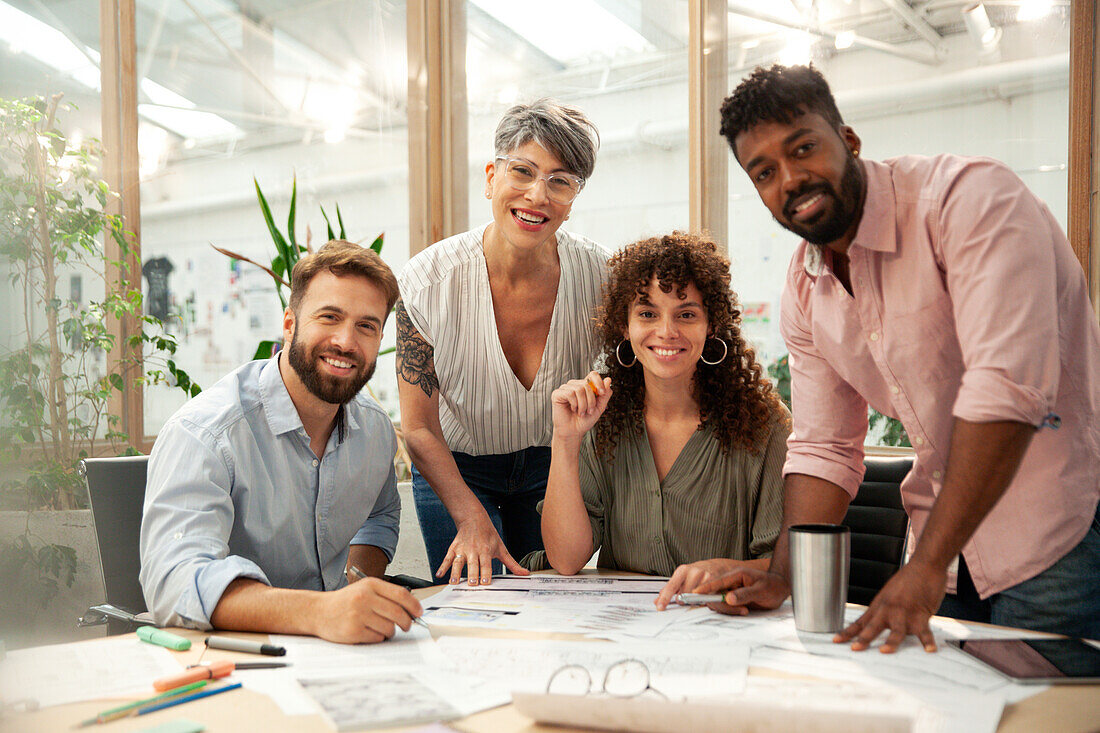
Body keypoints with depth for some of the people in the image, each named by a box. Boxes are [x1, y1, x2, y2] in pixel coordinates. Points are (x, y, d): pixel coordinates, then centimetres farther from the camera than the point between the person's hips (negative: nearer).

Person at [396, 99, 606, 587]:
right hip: (453, 468, -1)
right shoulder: (428, 280, -24)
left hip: (551, 465, 2)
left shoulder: (597, 274, -21)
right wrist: (472, 519, -26)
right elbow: (419, 428, -17)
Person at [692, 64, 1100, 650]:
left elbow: (1009, 387, -30)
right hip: (948, 542, 6)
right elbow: (824, 448, 9)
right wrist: (781, 579, -4)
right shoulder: (803, 292, 4)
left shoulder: (967, 196, -20)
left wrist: (925, 565, -31)